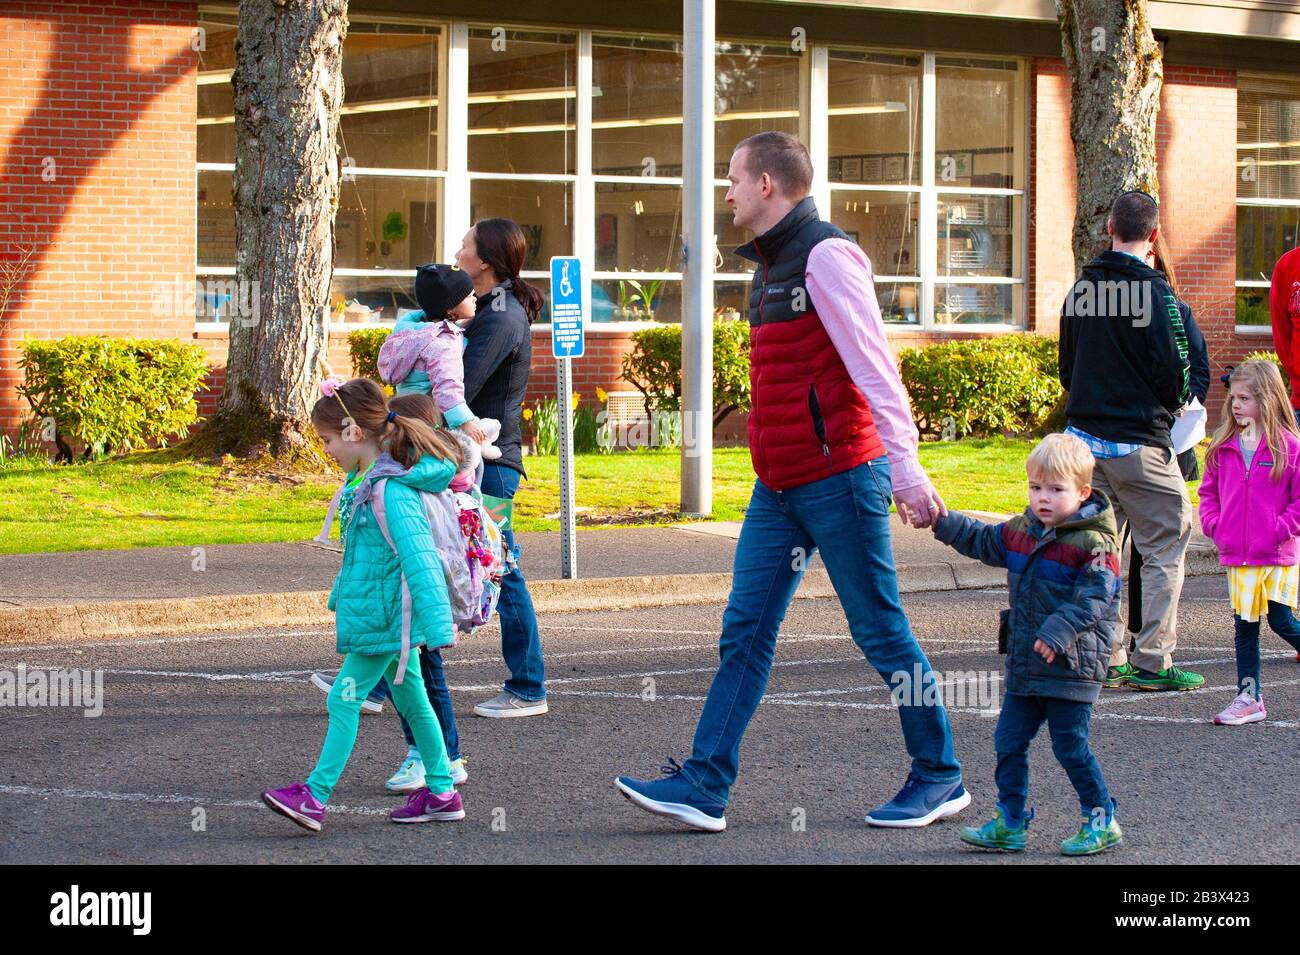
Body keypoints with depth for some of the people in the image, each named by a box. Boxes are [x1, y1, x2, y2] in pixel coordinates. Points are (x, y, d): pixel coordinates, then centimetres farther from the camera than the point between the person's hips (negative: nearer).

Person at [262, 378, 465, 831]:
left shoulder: (390, 490, -24)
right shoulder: (365, 479, 7)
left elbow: (418, 557, -27)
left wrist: (436, 624, -30)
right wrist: (341, 592, 31)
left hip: (384, 616, -10)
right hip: (389, 615, 10)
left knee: (344, 699, -6)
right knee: (409, 698, 15)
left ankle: (315, 795, -1)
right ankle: (441, 793, 22)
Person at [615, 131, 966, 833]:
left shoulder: (825, 256, -13)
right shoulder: (772, 266, 17)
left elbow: (873, 368, -19)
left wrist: (905, 470, -24)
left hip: (838, 477, -9)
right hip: (779, 487, 9)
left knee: (881, 632, 0)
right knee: (744, 631, 5)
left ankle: (939, 778, 11)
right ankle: (705, 786, 5)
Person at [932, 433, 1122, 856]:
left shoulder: (1093, 543, -15)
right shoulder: (1021, 531, 8)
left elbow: (1094, 597, -22)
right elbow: (983, 541, 25)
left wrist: (1060, 631, -33)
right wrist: (944, 523, 14)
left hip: (1070, 667, -8)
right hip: (1025, 664, 8)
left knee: (1071, 746, -2)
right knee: (1009, 742, 8)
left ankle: (1101, 820, 13)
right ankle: (1010, 824, 17)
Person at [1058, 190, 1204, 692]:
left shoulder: (1082, 288, 8)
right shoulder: (1152, 291, -14)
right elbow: (1175, 372, -15)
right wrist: (1174, 403, 5)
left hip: (1083, 437, 7)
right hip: (1139, 442, -7)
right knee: (1166, 548, 2)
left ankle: (1106, 658, 13)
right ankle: (1152, 661, -1)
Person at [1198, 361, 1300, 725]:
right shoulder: (1223, 447, 7)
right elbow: (1209, 491, 16)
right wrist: (1215, 525, 3)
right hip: (1236, 557, 5)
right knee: (1244, 626, 8)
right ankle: (1249, 697, 13)